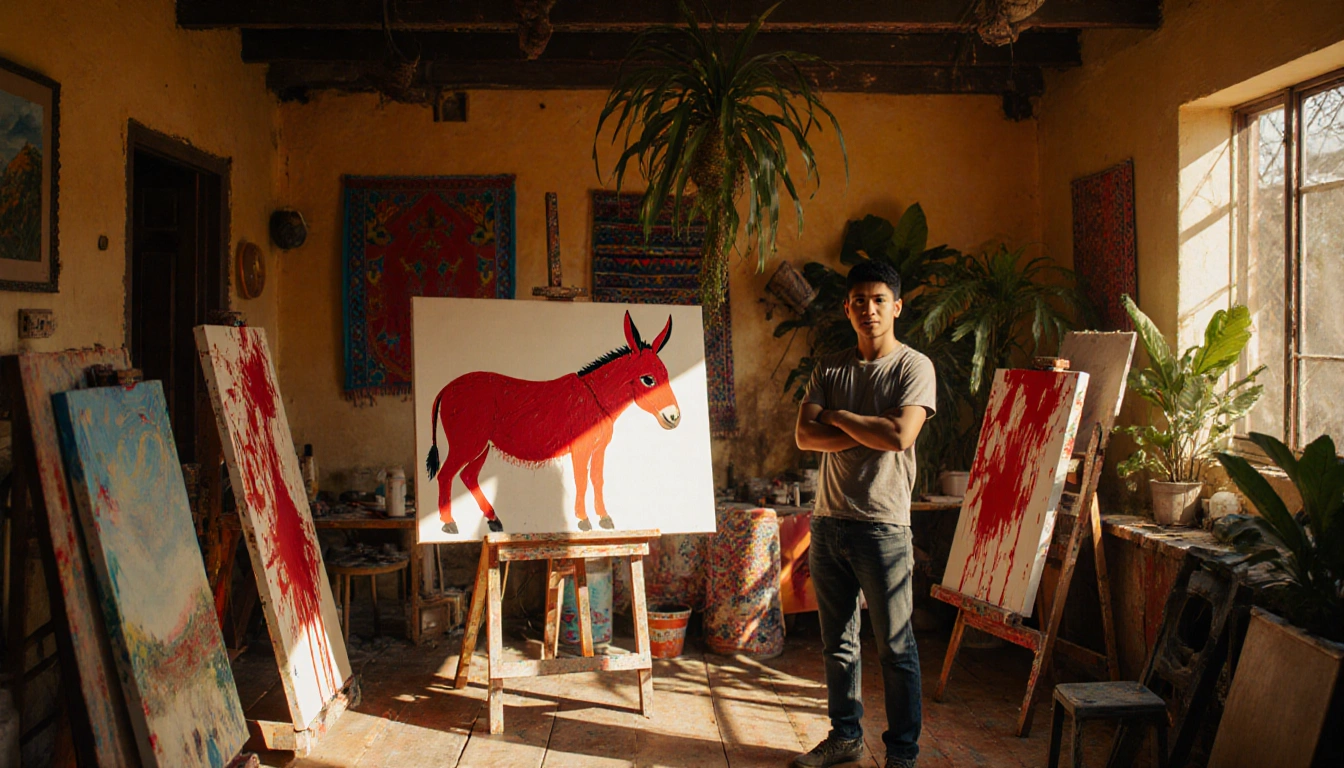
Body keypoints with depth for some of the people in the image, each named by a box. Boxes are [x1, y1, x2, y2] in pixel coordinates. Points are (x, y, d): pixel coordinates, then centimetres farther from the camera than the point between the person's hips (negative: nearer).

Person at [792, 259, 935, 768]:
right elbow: (805, 436, -1)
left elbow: (900, 435, -19)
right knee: (837, 643, 15)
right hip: (828, 521, 5)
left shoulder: (914, 367, -4)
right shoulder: (829, 369, 10)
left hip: (883, 524, -5)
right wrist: (870, 430, -12)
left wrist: (838, 417, -6)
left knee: (896, 649, 3)